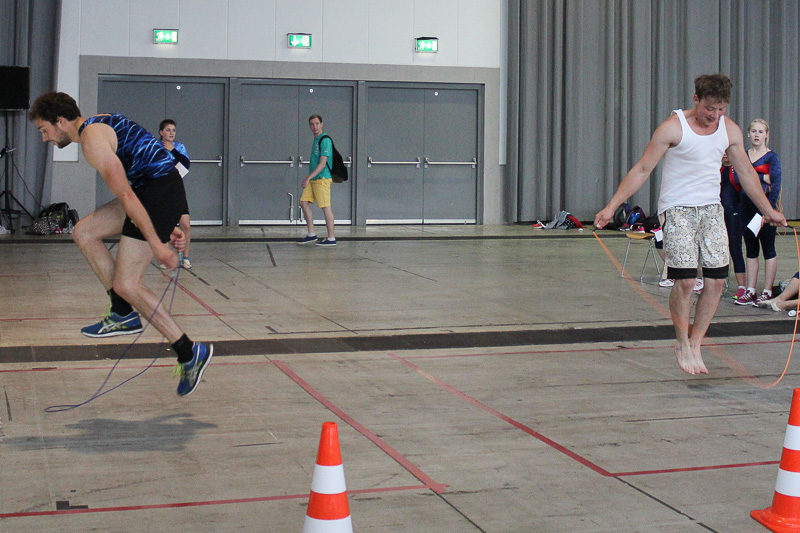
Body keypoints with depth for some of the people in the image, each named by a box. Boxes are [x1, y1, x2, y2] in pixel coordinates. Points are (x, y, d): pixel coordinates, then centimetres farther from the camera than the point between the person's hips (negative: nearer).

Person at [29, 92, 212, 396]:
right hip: (157, 190, 10)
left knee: (126, 284, -8)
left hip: (160, 191, -10)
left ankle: (190, 353, -4)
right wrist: (168, 226, 23)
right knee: (83, 233, 13)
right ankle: (124, 315, 13)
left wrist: (156, 243, -22)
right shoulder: (99, 126, 21)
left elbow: (126, 196, -20)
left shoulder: (91, 140, -12)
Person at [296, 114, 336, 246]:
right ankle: (311, 234, 13)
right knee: (304, 202, 8)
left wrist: (308, 178, -21)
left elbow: (322, 164, -19)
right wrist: (309, 178, 23)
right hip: (313, 179, 10)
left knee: (326, 207, -6)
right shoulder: (316, 140, 18)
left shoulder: (325, 140, -13)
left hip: (322, 178, -10)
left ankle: (331, 238, -1)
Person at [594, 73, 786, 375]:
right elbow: (641, 170, -9)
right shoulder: (674, 127, -11)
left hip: (711, 209, 5)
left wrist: (768, 211, 25)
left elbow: (746, 173, 18)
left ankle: (695, 344, 12)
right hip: (677, 210, -5)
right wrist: (611, 207, -14)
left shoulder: (730, 130, 4)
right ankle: (682, 345, 7)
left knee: (717, 280, -1)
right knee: (685, 280, -13)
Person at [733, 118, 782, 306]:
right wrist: (762, 178, -6)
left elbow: (776, 185, -9)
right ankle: (750, 291, 12)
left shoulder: (771, 157, -3)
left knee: (768, 249, 0)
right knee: (750, 249, 8)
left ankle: (767, 292, 4)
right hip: (747, 205, 5)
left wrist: (770, 209, -16)